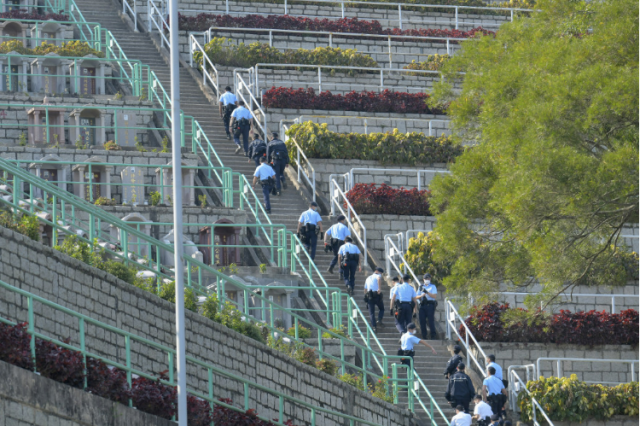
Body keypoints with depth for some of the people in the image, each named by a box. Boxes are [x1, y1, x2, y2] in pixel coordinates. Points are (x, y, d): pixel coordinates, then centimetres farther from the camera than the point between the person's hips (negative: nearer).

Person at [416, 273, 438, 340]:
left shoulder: (432, 286, 6)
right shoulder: (421, 287, 17)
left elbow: (434, 296, -5)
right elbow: (416, 297, 14)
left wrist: (427, 292, -15)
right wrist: (422, 295, -6)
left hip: (430, 305, -4)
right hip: (422, 305, 4)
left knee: (431, 320, -8)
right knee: (422, 321, 0)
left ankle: (433, 336, -4)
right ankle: (424, 336, 6)